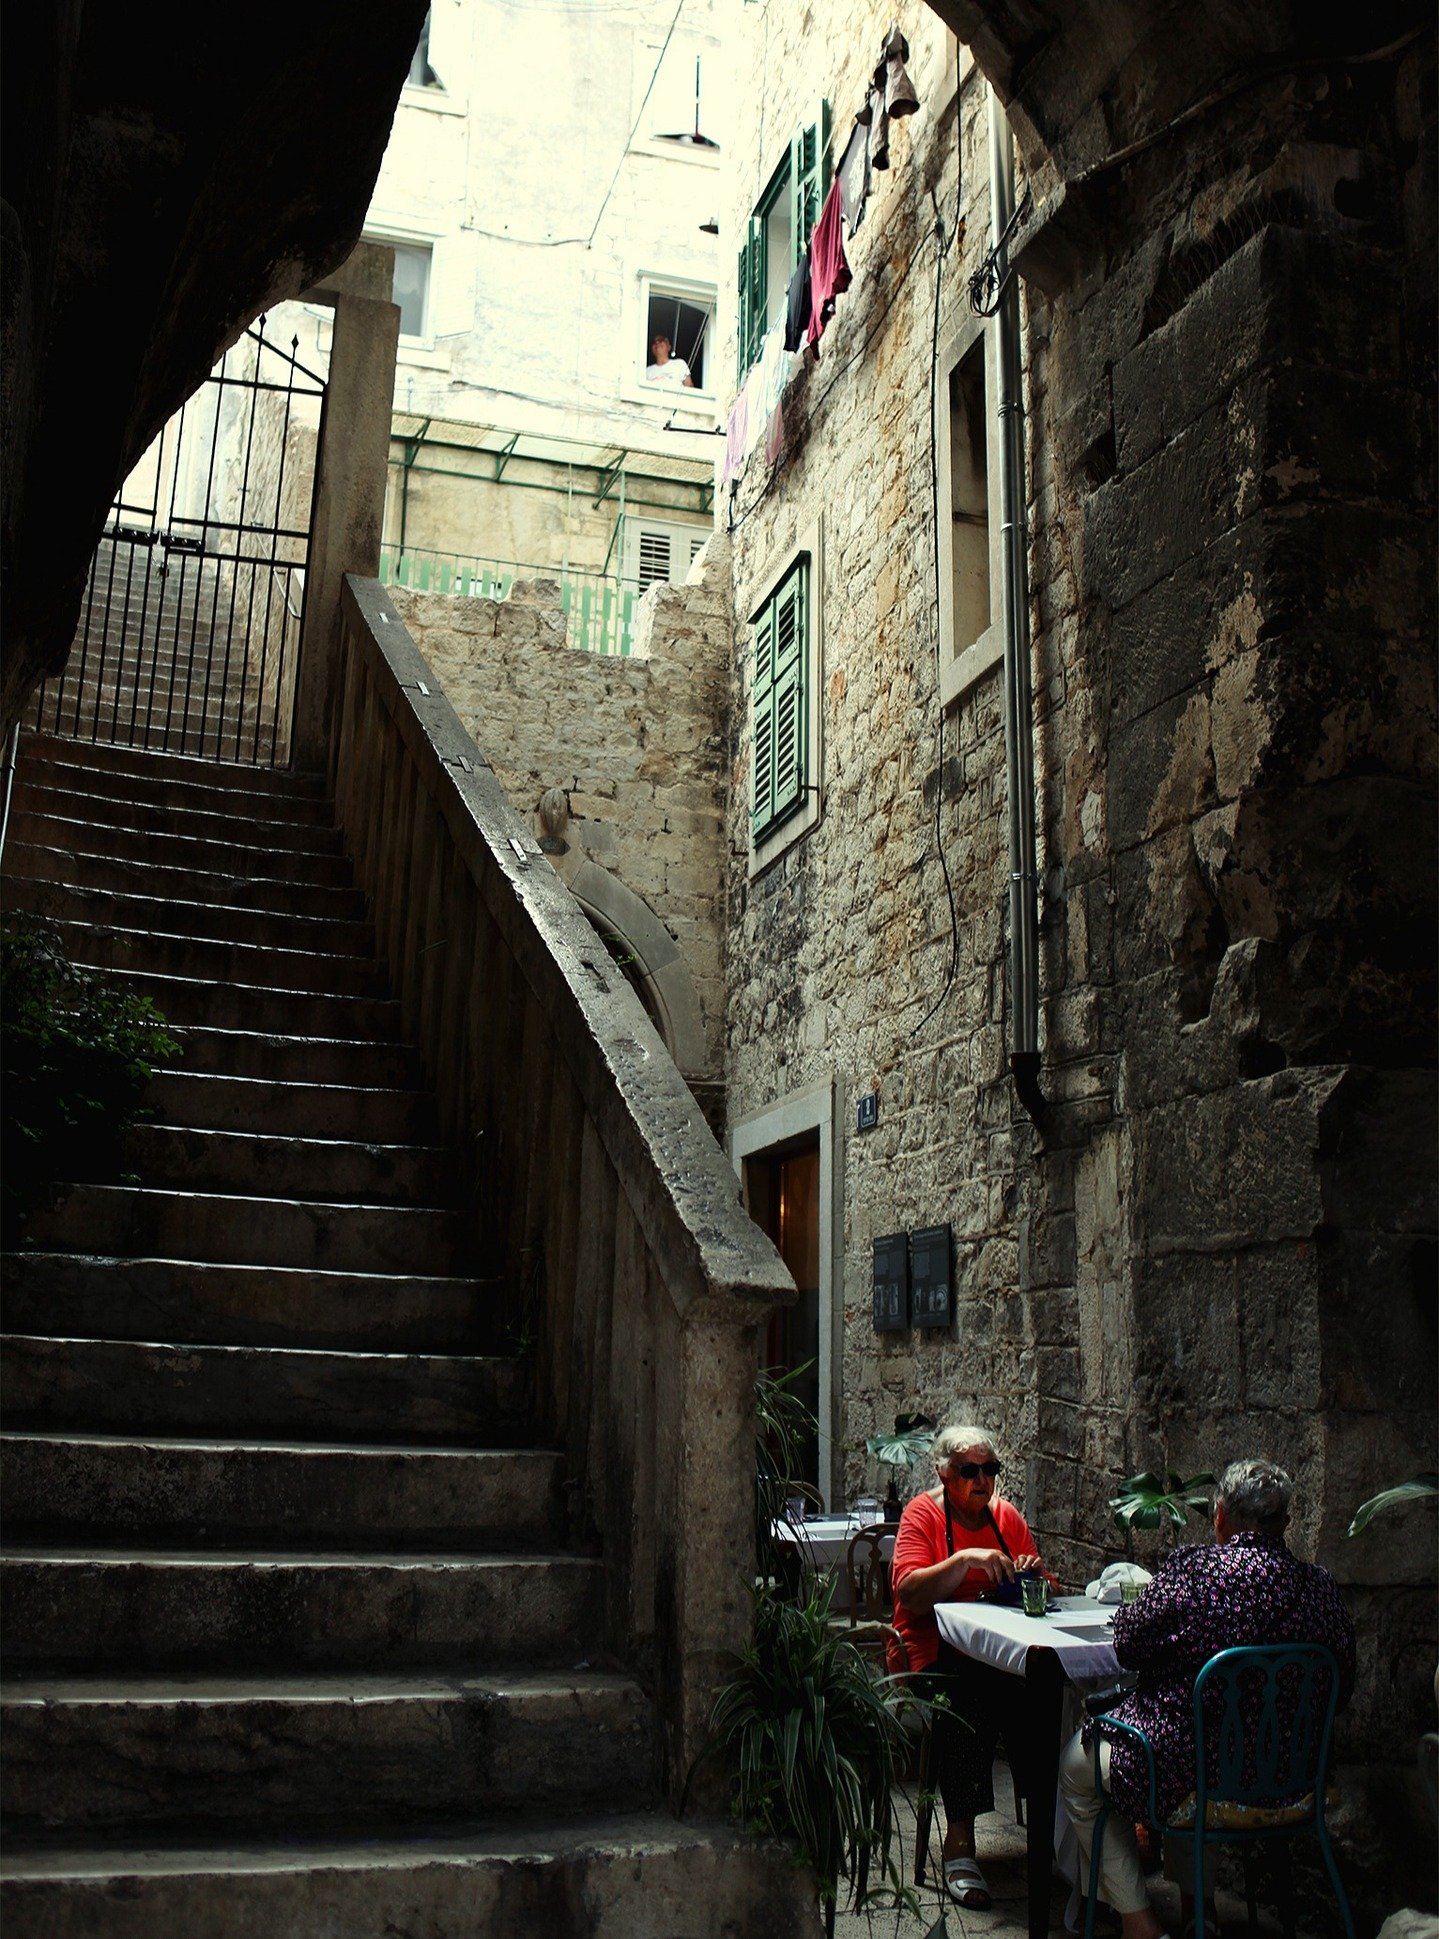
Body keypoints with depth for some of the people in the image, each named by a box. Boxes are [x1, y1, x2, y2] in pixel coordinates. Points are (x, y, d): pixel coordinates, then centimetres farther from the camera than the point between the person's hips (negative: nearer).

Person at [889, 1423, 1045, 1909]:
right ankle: (960, 1840, -27)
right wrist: (965, 1560, -25)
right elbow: (910, 1594, -14)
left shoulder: (1006, 1516, 14)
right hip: (936, 1649, -3)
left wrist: (1032, 1574, -5)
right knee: (966, 1694, -36)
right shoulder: (922, 1515, 0)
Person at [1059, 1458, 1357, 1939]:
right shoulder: (1320, 1585, -8)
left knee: (1075, 1766, 22)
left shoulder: (1194, 1565, -21)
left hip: (1183, 1775, -5)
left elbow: (1127, 1647, -11)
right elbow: (1339, 1688, 4)